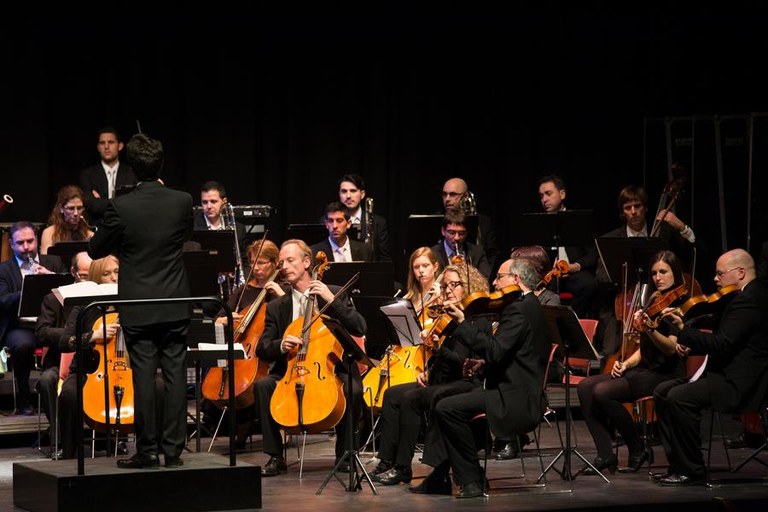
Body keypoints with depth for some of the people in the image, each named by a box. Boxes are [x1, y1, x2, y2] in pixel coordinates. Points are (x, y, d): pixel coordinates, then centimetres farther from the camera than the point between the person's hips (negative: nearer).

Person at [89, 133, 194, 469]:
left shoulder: (121, 207, -13)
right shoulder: (182, 201, -5)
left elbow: (96, 250, -1)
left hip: (138, 308, -2)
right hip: (175, 305, 2)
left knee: (144, 378, 1)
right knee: (175, 375, 6)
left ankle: (147, 450, 4)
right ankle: (173, 448, 7)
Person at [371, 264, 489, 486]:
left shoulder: (478, 320, -11)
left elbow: (463, 362, -21)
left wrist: (438, 347, -32)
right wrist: (427, 371, 7)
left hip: (468, 385, -9)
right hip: (442, 381, 9)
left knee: (411, 399, -27)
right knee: (392, 394, -10)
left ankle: (402, 467, -20)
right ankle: (386, 462, -15)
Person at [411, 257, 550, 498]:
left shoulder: (518, 309, -16)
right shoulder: (531, 306, 17)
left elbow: (495, 350, -26)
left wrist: (462, 323, -23)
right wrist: (484, 364, 11)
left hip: (515, 399, -12)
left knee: (447, 408, -21)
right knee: (442, 403, 18)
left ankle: (472, 480, -12)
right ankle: (439, 476, 14)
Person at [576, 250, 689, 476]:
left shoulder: (681, 304, -7)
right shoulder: (654, 303, 18)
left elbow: (672, 348, -20)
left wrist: (649, 329, -37)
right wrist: (625, 363, 2)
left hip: (666, 375, -8)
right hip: (644, 370, 8)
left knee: (603, 391, -26)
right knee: (586, 386, -11)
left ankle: (638, 451, -11)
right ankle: (605, 454, -14)